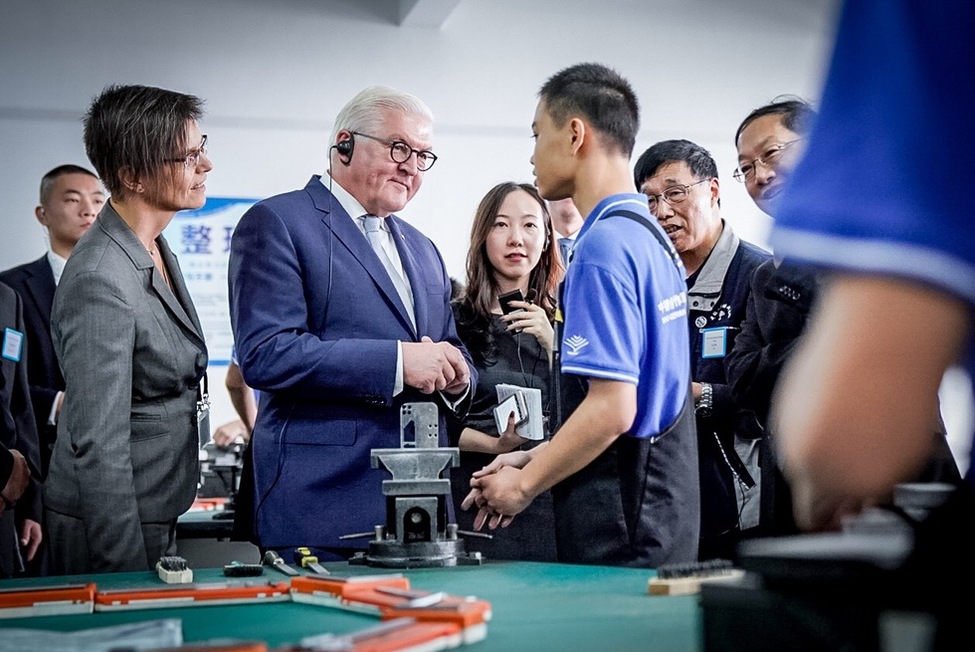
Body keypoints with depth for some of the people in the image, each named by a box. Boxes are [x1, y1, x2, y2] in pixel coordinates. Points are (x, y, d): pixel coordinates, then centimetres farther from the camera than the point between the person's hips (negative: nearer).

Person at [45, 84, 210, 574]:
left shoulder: (156, 251, 7)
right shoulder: (100, 280, -23)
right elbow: (98, 448, -23)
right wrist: (132, 574, -22)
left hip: (155, 523, 9)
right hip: (111, 535, -9)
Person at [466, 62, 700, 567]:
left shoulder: (604, 245, -16)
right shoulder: (651, 236, 13)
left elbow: (612, 409, -22)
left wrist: (523, 486, -9)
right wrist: (534, 458, 15)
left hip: (621, 525, -9)